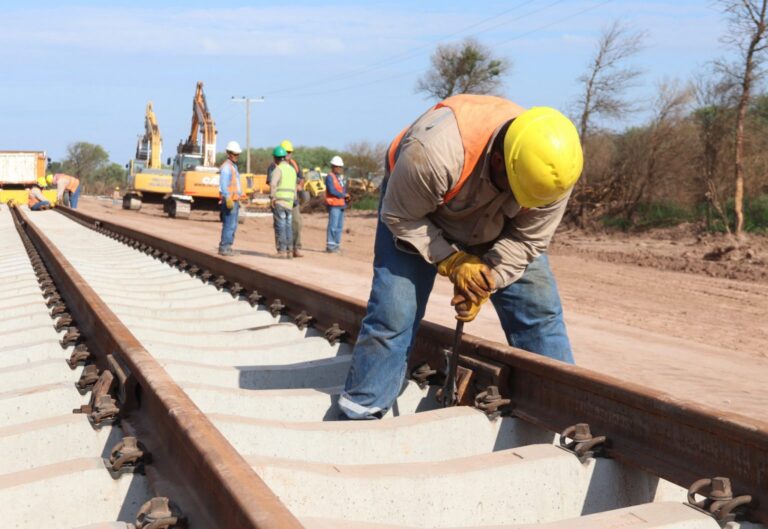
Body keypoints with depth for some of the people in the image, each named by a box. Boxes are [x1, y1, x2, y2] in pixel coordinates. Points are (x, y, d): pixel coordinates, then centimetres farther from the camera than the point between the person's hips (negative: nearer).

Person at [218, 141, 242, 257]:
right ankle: (224, 248, -8)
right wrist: (228, 199, -28)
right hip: (229, 200, -10)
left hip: (234, 200, 10)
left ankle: (226, 248, 16)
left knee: (233, 225, 11)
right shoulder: (226, 167, -12)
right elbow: (223, 185, -21)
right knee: (229, 225, -10)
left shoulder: (234, 166, 19)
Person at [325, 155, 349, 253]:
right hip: (334, 205, -9)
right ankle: (330, 245, -8)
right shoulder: (330, 177, -7)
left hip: (341, 204, 9)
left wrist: (346, 198, 2)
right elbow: (332, 190, -18)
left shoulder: (342, 178, 21)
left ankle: (337, 245, 17)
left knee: (339, 227, 10)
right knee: (333, 226, -11)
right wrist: (343, 195, -10)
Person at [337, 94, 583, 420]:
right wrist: (451, 262, -32)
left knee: (539, 309, -4)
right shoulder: (433, 151, -44)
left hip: (496, 228, 4)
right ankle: (359, 415, 4)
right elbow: (400, 217, -27)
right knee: (392, 316, -11)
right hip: (417, 214, -3)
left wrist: (486, 281, -29)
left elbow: (527, 240, -17)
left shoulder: (552, 167, -30)